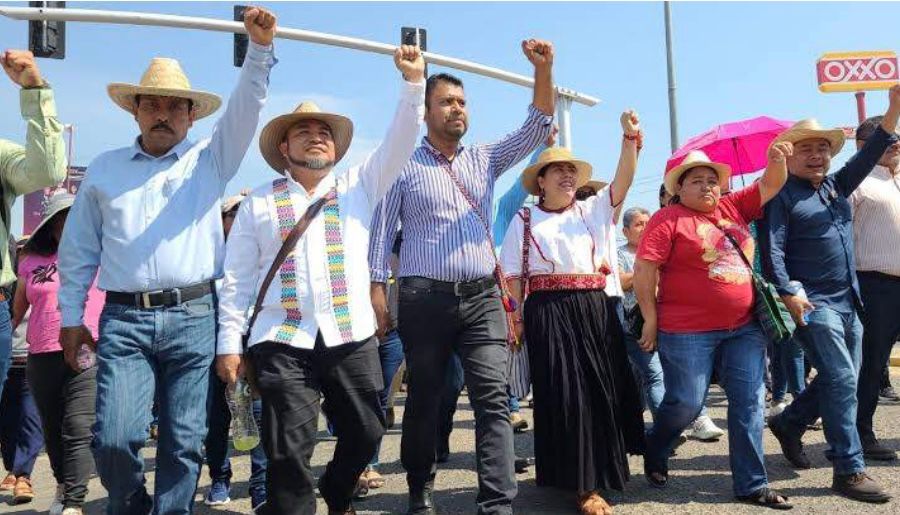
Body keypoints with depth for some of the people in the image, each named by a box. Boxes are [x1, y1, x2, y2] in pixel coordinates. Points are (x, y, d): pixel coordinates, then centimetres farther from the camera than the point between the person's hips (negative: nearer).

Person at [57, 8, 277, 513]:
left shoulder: (209, 160, 12)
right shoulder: (105, 169, 14)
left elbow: (246, 108, -2)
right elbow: (79, 249, 16)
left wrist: (260, 46, -16)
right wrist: (71, 316, 12)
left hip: (195, 318, 0)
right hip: (124, 319, 1)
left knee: (185, 443, 2)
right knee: (115, 437, -7)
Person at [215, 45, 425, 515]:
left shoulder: (358, 187, 11)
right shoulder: (258, 204, 7)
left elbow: (399, 144, 0)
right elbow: (236, 279, 6)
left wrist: (414, 83, -11)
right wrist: (229, 344, 1)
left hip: (352, 337, 2)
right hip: (282, 341, -2)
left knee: (365, 434, 12)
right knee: (289, 451, -3)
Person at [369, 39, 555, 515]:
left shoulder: (484, 159, 16)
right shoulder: (403, 167, 5)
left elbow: (536, 128, 7)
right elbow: (381, 231, 4)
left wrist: (542, 70, -7)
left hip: (483, 297, 3)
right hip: (425, 298, -2)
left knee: (493, 398, -8)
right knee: (423, 399, 9)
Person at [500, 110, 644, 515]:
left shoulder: (594, 210, 13)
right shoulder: (525, 220, 7)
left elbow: (623, 180, -3)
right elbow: (513, 275, 3)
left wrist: (630, 136, -15)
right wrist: (516, 318, -6)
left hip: (594, 310, 3)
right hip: (548, 314, -3)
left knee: (602, 390, 7)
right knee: (565, 395, -3)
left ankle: (601, 468, 29)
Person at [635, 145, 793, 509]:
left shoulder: (733, 207, 11)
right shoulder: (668, 219, -7)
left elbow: (771, 185, 15)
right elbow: (644, 270, -11)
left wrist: (777, 160, -8)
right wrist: (651, 320, -11)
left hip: (743, 329, 6)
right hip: (688, 332, -6)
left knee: (749, 403, 5)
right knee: (685, 404, 0)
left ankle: (752, 485, 15)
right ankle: (654, 457, 29)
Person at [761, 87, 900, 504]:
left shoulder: (836, 186, 15)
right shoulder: (782, 195, -5)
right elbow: (771, 249, -13)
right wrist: (789, 292, -23)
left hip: (848, 301, 8)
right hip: (812, 302, -8)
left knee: (841, 381, 14)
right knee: (841, 381, -10)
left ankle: (789, 423, 34)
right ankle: (849, 471, -3)